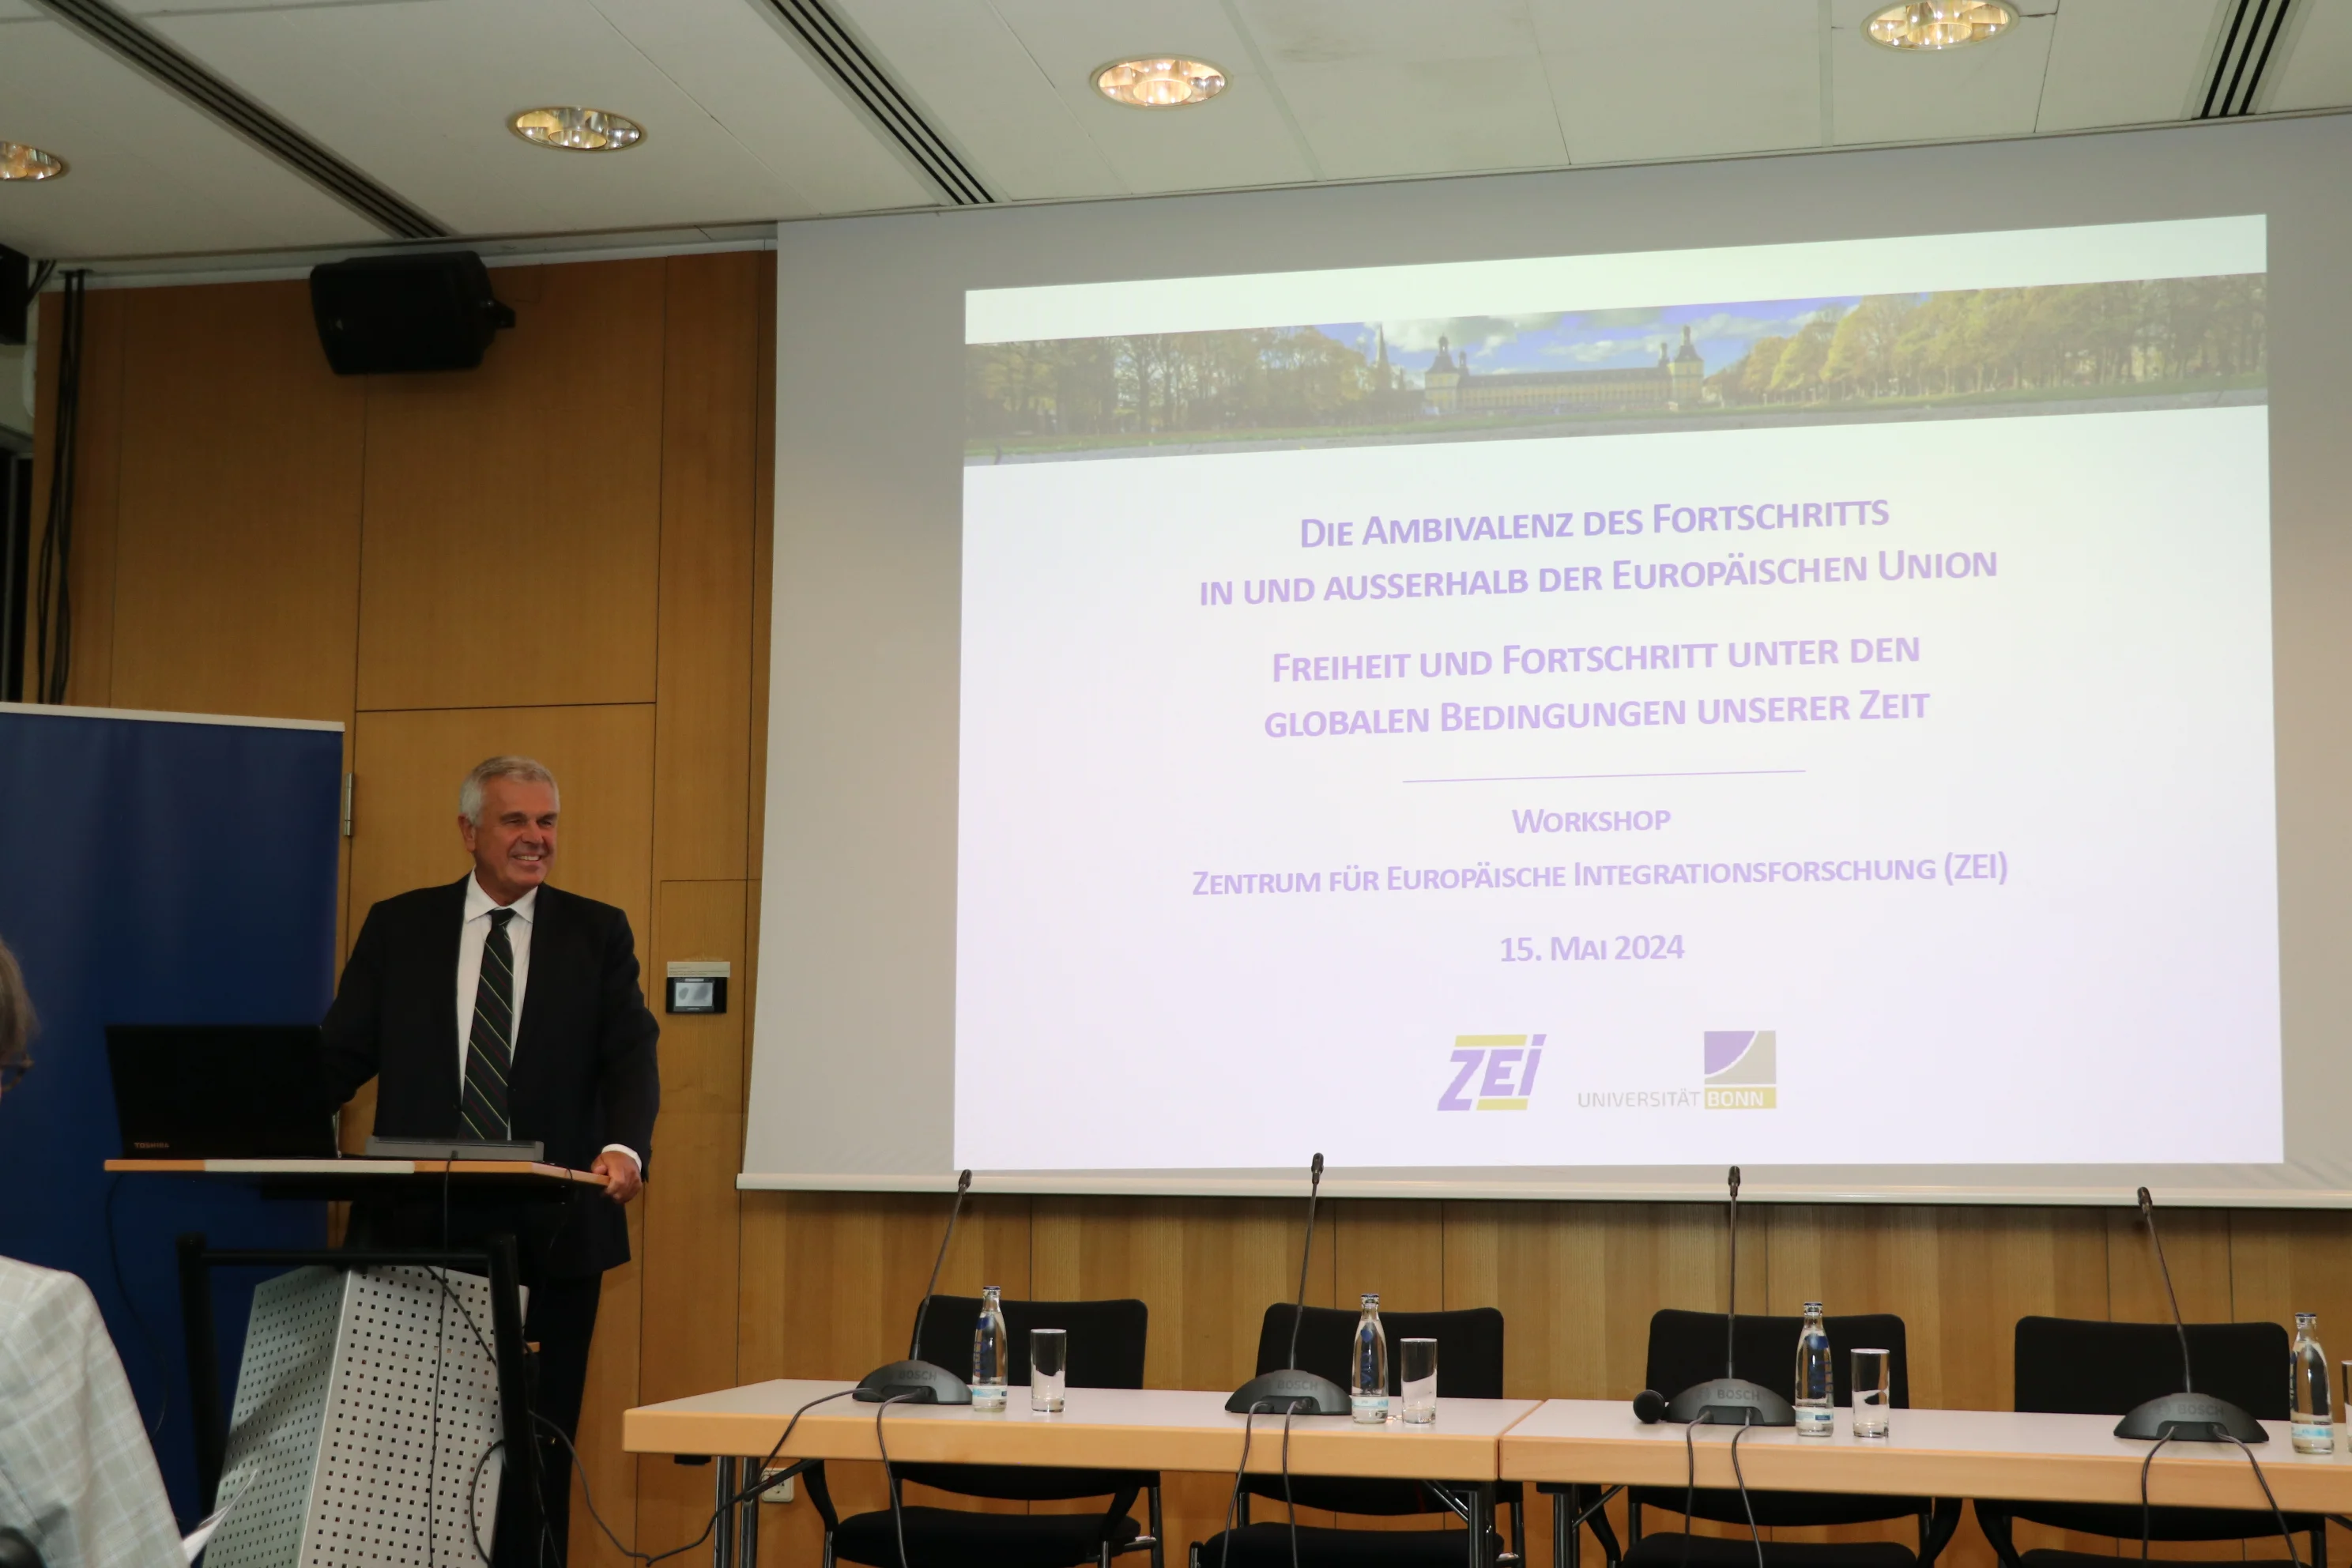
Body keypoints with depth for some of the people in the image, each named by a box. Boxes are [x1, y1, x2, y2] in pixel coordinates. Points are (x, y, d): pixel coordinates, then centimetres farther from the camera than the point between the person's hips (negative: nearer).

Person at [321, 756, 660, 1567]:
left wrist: (626, 1146, -23)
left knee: (536, 1440, 4)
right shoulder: (398, 928, 8)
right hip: (419, 1227, 1)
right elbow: (343, 1052, 5)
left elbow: (631, 1055, -3)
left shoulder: (597, 933, 6)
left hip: (549, 1230, 0)